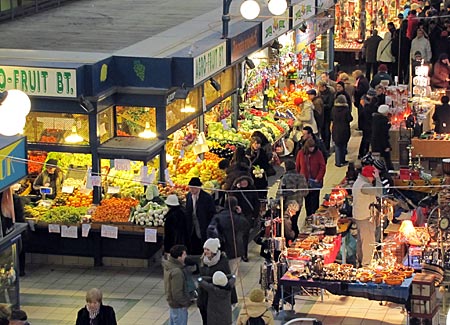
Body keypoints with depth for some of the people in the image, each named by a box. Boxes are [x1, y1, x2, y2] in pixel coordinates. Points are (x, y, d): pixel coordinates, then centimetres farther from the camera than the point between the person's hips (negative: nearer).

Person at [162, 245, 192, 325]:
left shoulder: (168, 266, -5)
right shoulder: (176, 272, -31)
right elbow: (177, 294, -28)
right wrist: (186, 303, -14)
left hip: (171, 303, 9)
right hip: (179, 306, -9)